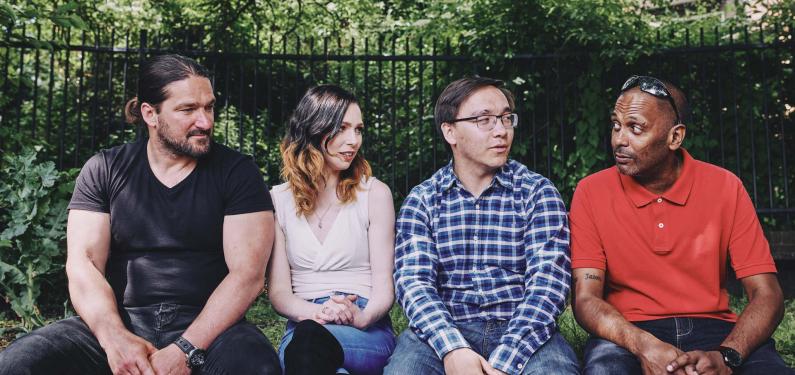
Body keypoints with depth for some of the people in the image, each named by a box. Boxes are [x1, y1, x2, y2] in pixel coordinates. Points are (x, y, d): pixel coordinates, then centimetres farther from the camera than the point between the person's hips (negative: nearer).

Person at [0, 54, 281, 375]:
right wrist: (115, 338, -21)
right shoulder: (104, 170, 7)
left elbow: (248, 273, -7)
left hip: (207, 325, -1)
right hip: (119, 323, 2)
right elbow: (83, 263, -2)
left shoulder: (236, 173, 1)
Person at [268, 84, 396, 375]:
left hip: (367, 329, -1)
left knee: (308, 340, -38)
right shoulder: (278, 199, 9)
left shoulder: (374, 193, 5)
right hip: (302, 326, 1)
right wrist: (317, 312, -17)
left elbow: (384, 288, 2)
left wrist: (362, 316, -21)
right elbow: (278, 291, 5)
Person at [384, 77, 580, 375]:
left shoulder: (538, 193, 4)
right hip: (444, 331, 1)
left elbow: (548, 283, -7)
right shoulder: (422, 200, 6)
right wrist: (452, 348, -24)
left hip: (523, 331, 0)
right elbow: (413, 281, -5)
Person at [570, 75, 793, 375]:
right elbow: (586, 299, -8)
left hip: (714, 329, 2)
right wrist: (643, 345, -27)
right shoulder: (591, 192, -3)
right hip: (629, 333, -1)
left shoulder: (725, 187, -1)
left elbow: (767, 295, -4)